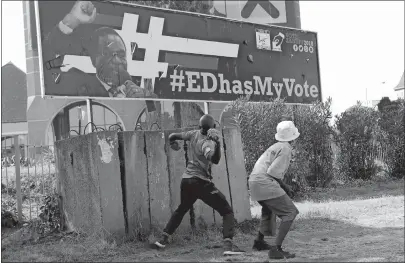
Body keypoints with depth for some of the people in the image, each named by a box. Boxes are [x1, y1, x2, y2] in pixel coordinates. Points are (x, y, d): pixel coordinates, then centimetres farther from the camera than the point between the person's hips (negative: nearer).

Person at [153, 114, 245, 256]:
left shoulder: (194, 134, 4)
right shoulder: (207, 142, -14)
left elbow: (172, 136, 18)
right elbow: (214, 160, -32)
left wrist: (173, 143, 38)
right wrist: (217, 142, -35)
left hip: (186, 180, 7)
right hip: (201, 182, -7)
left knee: (181, 210, 28)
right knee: (227, 211, -5)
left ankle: (163, 239, 28)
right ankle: (228, 244, -20)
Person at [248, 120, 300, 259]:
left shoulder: (276, 146, 20)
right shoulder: (286, 149, -8)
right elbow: (272, 172, -16)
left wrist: (284, 186, 14)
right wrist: (285, 187, -3)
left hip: (254, 181, 10)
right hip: (264, 183, -10)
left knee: (269, 209, 33)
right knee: (290, 212, -9)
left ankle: (259, 242, 45)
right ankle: (276, 248, -19)